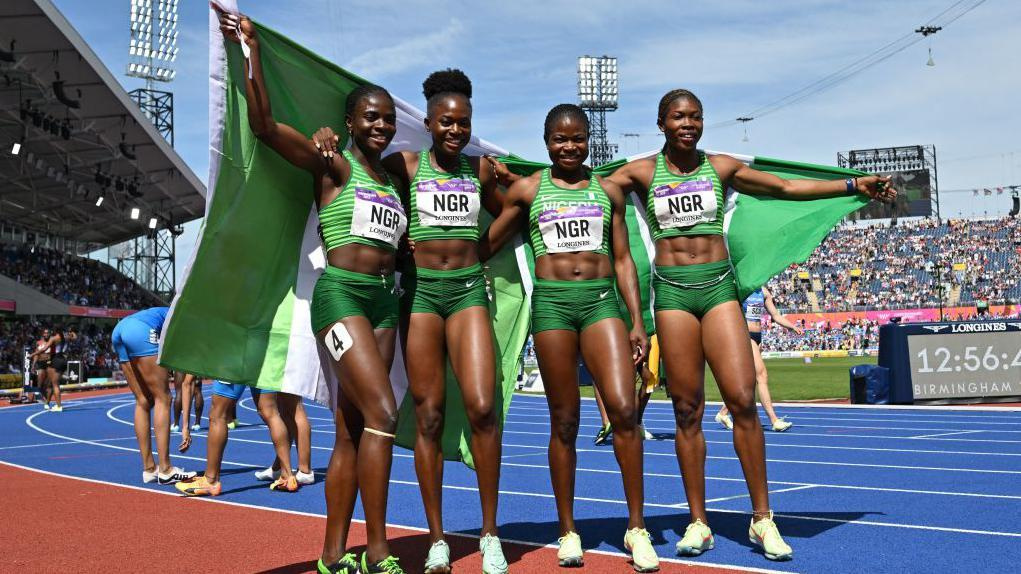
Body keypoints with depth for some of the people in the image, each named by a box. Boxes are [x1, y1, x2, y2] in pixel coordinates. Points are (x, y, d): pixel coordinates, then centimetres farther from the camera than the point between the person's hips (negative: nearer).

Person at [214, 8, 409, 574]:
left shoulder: (393, 178, 19)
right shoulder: (333, 166, 0)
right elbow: (265, 126, -11)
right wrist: (251, 48, -13)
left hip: (385, 301, 7)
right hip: (341, 294, -7)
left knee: (351, 432, 6)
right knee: (381, 412, -18)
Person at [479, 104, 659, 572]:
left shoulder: (608, 190, 13)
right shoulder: (527, 189, 9)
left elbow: (623, 259, 13)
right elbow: (485, 245, 13)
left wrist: (637, 321, 7)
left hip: (602, 299, 1)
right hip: (552, 302, -1)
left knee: (623, 409, -12)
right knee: (564, 420, 3)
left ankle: (636, 526, 2)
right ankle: (568, 531, 16)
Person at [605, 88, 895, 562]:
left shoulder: (721, 167, 10)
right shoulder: (642, 173, 6)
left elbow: (787, 188, 15)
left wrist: (853, 185, 13)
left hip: (719, 286, 1)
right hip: (671, 291, -1)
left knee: (743, 400, -9)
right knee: (687, 411, 1)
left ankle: (762, 518, 3)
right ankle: (698, 522, 10)